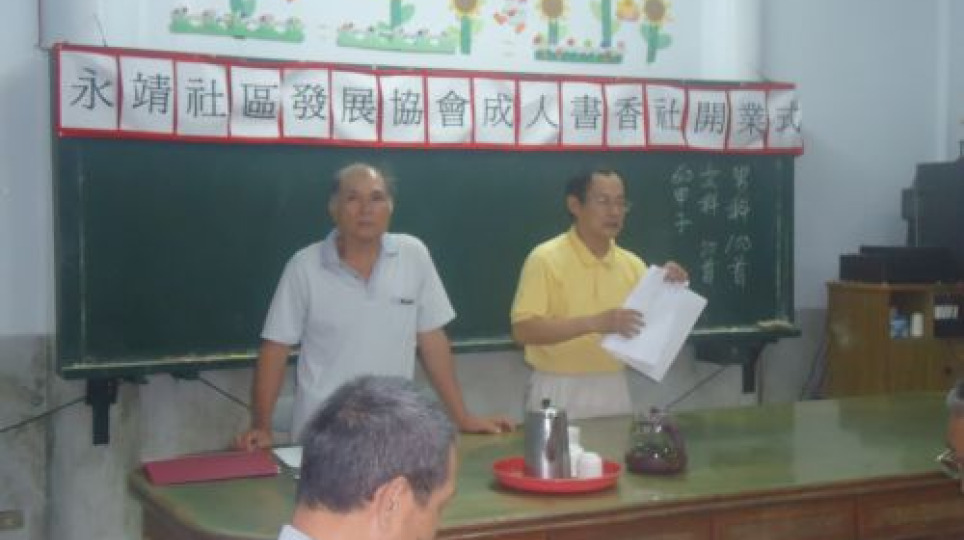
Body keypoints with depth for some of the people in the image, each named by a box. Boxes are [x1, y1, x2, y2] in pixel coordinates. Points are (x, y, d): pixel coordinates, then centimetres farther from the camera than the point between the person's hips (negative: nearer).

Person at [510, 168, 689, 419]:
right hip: (559, 392, -5)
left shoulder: (632, 264, 6)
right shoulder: (546, 258, -10)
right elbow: (523, 330, -19)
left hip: (614, 390, 5)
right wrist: (593, 323, -26)